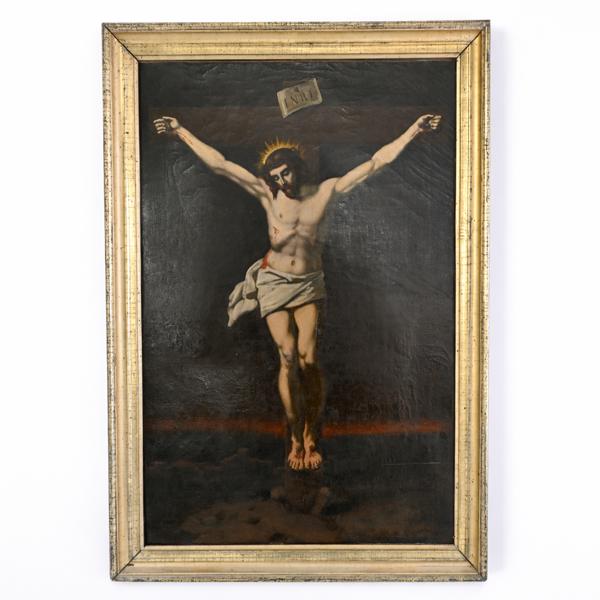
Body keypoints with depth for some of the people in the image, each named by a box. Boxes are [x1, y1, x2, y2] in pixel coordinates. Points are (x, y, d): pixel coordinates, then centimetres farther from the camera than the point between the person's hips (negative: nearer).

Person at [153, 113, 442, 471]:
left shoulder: (326, 192, -2)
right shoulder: (266, 194, -2)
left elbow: (377, 162, -2)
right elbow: (219, 164, -3)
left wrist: (415, 129, -3)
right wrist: (182, 132, -5)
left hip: (309, 284, 0)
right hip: (274, 281, 0)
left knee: (308, 358, -11)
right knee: (288, 357, -8)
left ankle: (312, 436, 4)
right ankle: (296, 438, 5)